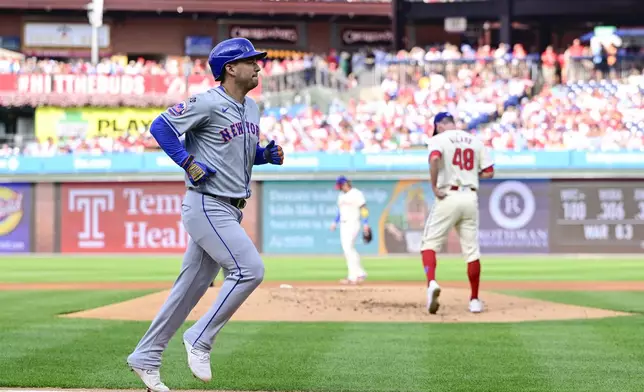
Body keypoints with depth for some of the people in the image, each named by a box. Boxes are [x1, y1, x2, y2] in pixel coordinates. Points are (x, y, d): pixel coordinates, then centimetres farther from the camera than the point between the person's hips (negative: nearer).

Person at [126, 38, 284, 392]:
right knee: (249, 269, -17)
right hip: (206, 206, -9)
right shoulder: (207, 103, -13)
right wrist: (190, 163, -16)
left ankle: (145, 357, 18)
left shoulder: (251, 108, 14)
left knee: (192, 287, 10)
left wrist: (267, 155, 6)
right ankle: (200, 340, -6)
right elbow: (160, 126, -13)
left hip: (230, 211, 9)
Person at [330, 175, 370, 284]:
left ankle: (353, 276, -16)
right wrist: (335, 222, 13)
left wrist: (365, 224, -19)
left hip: (353, 223, -9)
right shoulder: (341, 195, 15)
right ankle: (360, 274, 12)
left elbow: (364, 209, -13)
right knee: (348, 250, 6)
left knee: (348, 248, -17)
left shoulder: (356, 193, -9)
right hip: (344, 225, 9)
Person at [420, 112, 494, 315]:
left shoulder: (439, 139, -2)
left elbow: (434, 159, -24)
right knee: (472, 249, 9)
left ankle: (431, 282, -22)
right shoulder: (474, 140, 12)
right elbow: (489, 172, 10)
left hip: (448, 197, -4)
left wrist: (434, 186, -17)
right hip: (470, 198, 4)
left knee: (429, 243, 4)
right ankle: (474, 300, 12)